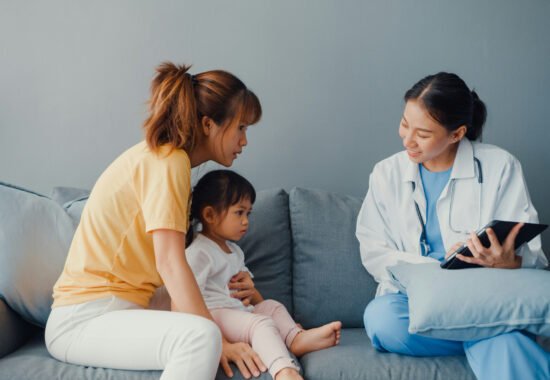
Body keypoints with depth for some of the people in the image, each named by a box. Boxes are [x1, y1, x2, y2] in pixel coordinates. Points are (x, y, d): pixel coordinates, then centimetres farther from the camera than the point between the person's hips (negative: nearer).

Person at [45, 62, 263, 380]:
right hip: (86, 317, -10)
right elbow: (170, 263, -22)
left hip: (120, 309, 10)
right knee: (202, 336, -34)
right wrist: (216, 340, -23)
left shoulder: (163, 157, 14)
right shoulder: (168, 161, -14)